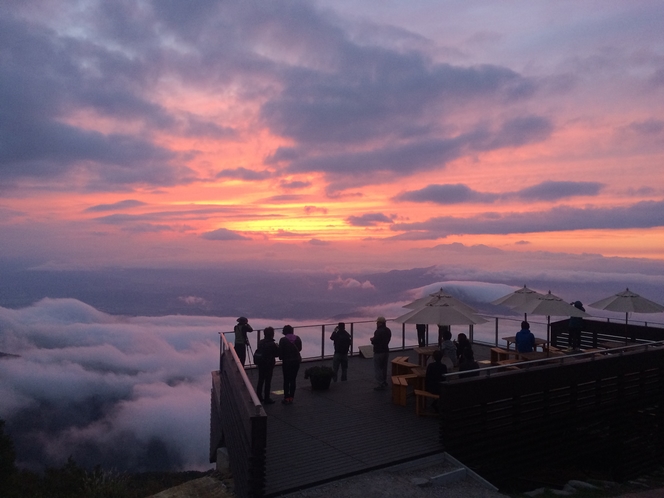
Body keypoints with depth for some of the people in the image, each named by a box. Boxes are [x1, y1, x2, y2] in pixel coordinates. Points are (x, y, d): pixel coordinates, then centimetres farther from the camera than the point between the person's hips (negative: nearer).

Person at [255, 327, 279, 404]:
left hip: (260, 364, 6)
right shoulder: (272, 344, -19)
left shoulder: (260, 342, 0)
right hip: (269, 364, -6)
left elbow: (258, 351, 7)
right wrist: (277, 347, 5)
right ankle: (266, 399, 10)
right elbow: (277, 353, -13)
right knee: (268, 381, 4)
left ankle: (259, 397, 26)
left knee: (260, 380, 17)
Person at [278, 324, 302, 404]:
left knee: (286, 380, 8)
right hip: (296, 361, 4)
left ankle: (286, 398, 9)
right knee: (293, 380, 11)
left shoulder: (283, 340, -14)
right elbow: (300, 348, 8)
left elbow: (280, 351, -10)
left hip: (287, 362, -3)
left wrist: (281, 357, 9)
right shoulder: (297, 339, -3)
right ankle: (291, 398, 15)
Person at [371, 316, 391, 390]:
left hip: (378, 352, -9)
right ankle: (384, 382, 28)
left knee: (377, 368, -1)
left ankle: (381, 384, -2)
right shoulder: (388, 330, 7)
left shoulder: (378, 331, -22)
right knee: (384, 367, 20)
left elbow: (374, 342, -22)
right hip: (386, 351, 9)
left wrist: (372, 339, 2)